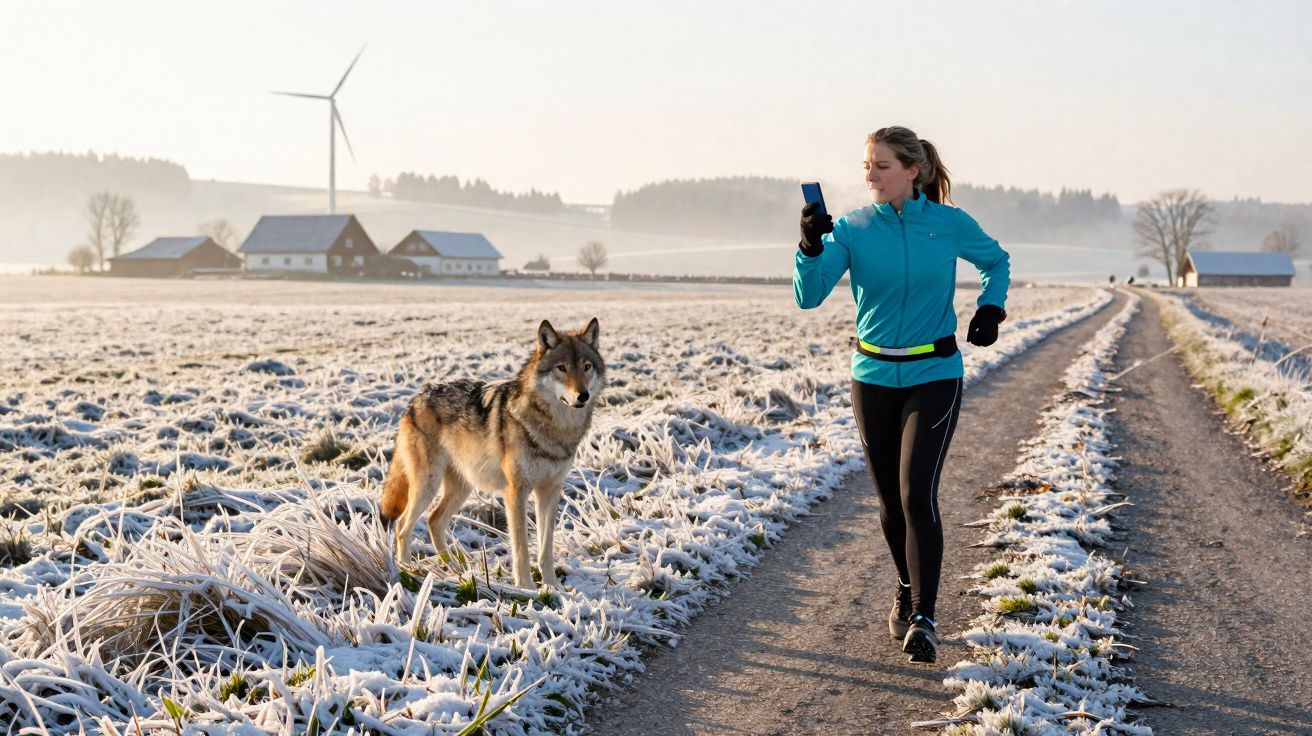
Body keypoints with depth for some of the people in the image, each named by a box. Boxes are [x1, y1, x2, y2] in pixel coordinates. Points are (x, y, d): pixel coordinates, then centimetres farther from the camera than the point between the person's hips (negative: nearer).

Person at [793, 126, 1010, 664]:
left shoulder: (950, 224, -4)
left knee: (917, 494, -15)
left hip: (934, 377, -2)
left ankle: (923, 619, -12)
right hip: (873, 377, 3)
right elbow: (808, 296, -13)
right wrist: (811, 247, -30)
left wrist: (990, 308, -1)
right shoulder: (852, 228, -3)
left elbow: (996, 261, 16)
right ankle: (907, 590, 36)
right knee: (890, 499, 12)